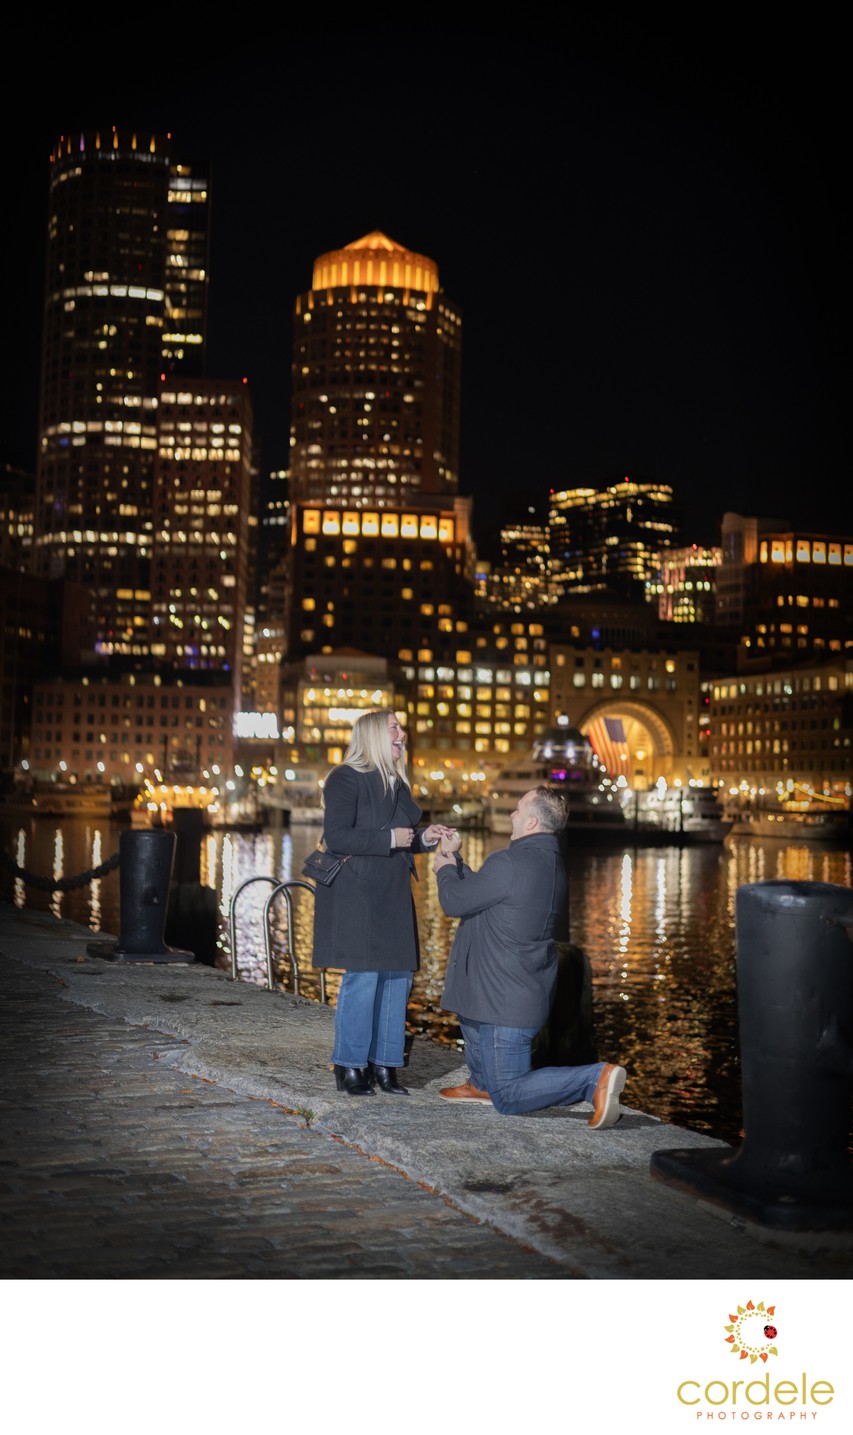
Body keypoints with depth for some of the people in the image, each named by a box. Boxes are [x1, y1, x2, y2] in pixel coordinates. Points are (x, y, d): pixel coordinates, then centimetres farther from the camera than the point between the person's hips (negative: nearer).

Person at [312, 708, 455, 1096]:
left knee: (398, 977, 6)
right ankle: (349, 1067, 3)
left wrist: (424, 838, 7)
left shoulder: (397, 783, 17)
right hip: (356, 893, -8)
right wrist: (389, 838, -17)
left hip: (392, 895, 8)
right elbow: (337, 837, -18)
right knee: (363, 977, -9)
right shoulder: (346, 779, -8)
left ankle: (383, 1064, 15)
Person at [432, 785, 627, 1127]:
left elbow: (454, 901, -12)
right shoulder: (552, 862, 7)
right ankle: (482, 1083, 39)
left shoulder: (508, 864, -23)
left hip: (507, 998, -10)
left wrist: (444, 869, 8)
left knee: (509, 1098, -3)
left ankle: (596, 1077, -19)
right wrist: (454, 860, 24)